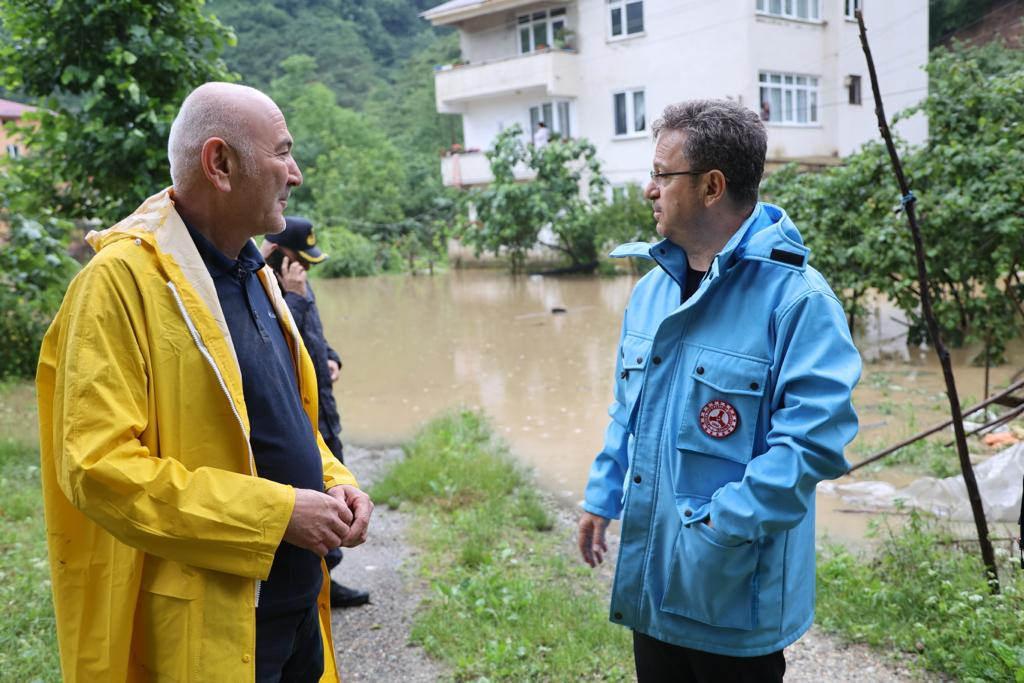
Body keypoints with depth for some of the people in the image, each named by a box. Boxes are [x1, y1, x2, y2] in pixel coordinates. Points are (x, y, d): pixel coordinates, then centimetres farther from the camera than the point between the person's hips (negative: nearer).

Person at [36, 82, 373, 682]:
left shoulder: (252, 273, 10)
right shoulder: (123, 279, -16)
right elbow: (98, 465, -22)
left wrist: (335, 481, 0)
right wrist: (276, 513, -21)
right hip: (207, 626, -8)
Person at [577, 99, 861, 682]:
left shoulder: (797, 297, -19)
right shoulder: (652, 288, 6)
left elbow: (814, 440, -24)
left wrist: (718, 529, -23)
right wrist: (603, 498, 12)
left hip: (737, 589, -7)